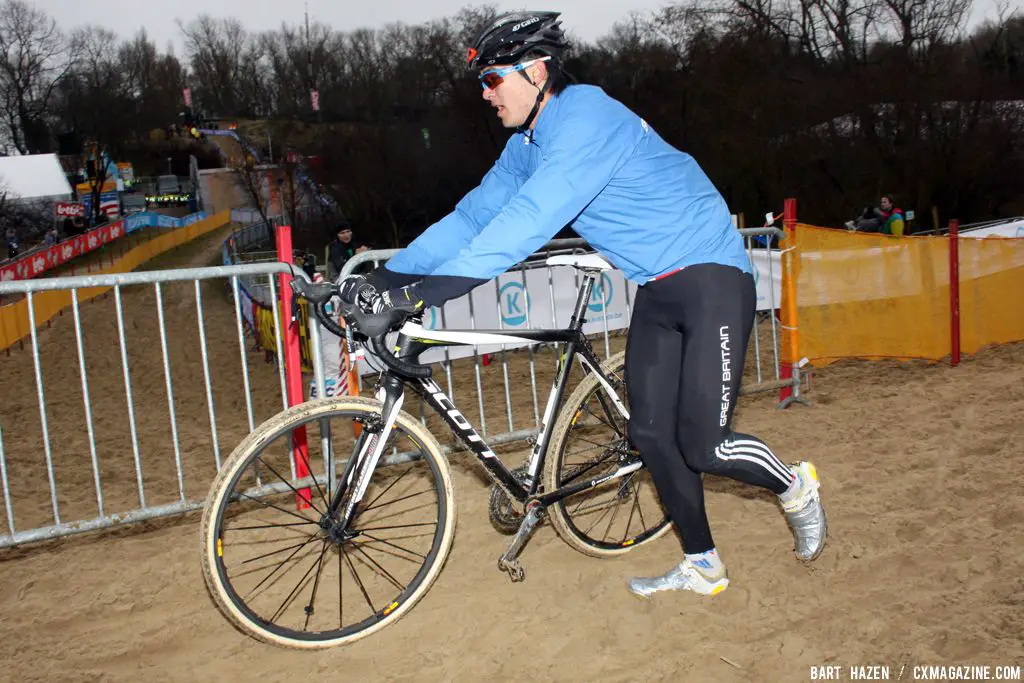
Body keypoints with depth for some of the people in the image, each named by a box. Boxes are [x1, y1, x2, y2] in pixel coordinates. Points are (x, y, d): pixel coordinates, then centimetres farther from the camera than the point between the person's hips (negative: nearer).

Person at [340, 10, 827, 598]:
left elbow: (524, 225, -33)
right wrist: (385, 277, -5)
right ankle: (703, 566, 24)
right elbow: (473, 216, 5)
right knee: (650, 433, 7)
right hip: (657, 289, 9)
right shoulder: (528, 145, 7)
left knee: (702, 445, -10)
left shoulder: (585, 118, -23)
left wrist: (415, 296, -36)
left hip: (711, 276, -9)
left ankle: (795, 486, 21)